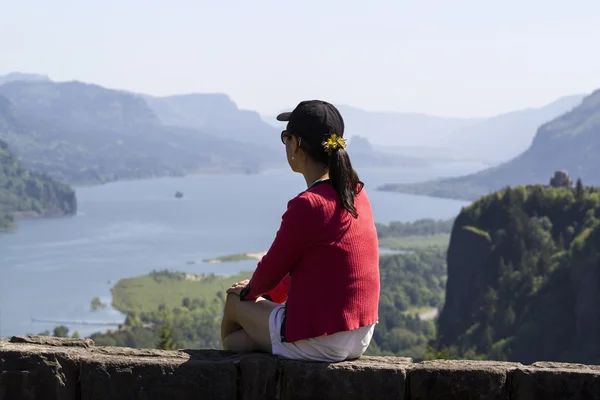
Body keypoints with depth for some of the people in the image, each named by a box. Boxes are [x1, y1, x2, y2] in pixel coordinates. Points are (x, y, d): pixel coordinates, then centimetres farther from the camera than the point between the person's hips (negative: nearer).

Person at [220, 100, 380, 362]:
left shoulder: (307, 205, -20)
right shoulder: (358, 195, 5)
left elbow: (272, 268, -9)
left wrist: (250, 291, 13)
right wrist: (269, 293, 21)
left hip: (318, 344, -8)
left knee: (234, 302, 18)